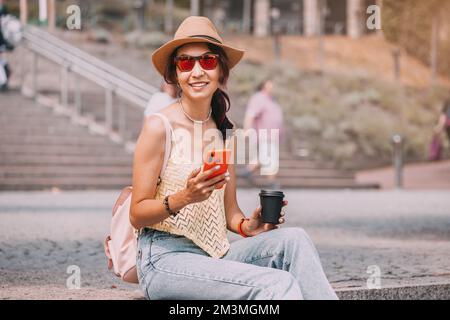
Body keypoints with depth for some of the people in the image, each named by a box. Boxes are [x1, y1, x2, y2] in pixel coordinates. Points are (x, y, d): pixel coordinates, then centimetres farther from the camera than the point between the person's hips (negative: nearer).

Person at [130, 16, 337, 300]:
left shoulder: (225, 131, 11)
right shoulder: (160, 126, -8)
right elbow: (137, 215, -7)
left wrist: (247, 226, -7)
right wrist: (184, 198, -24)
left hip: (214, 254, 6)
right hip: (165, 258, -6)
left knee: (293, 239, -19)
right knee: (278, 284, -26)